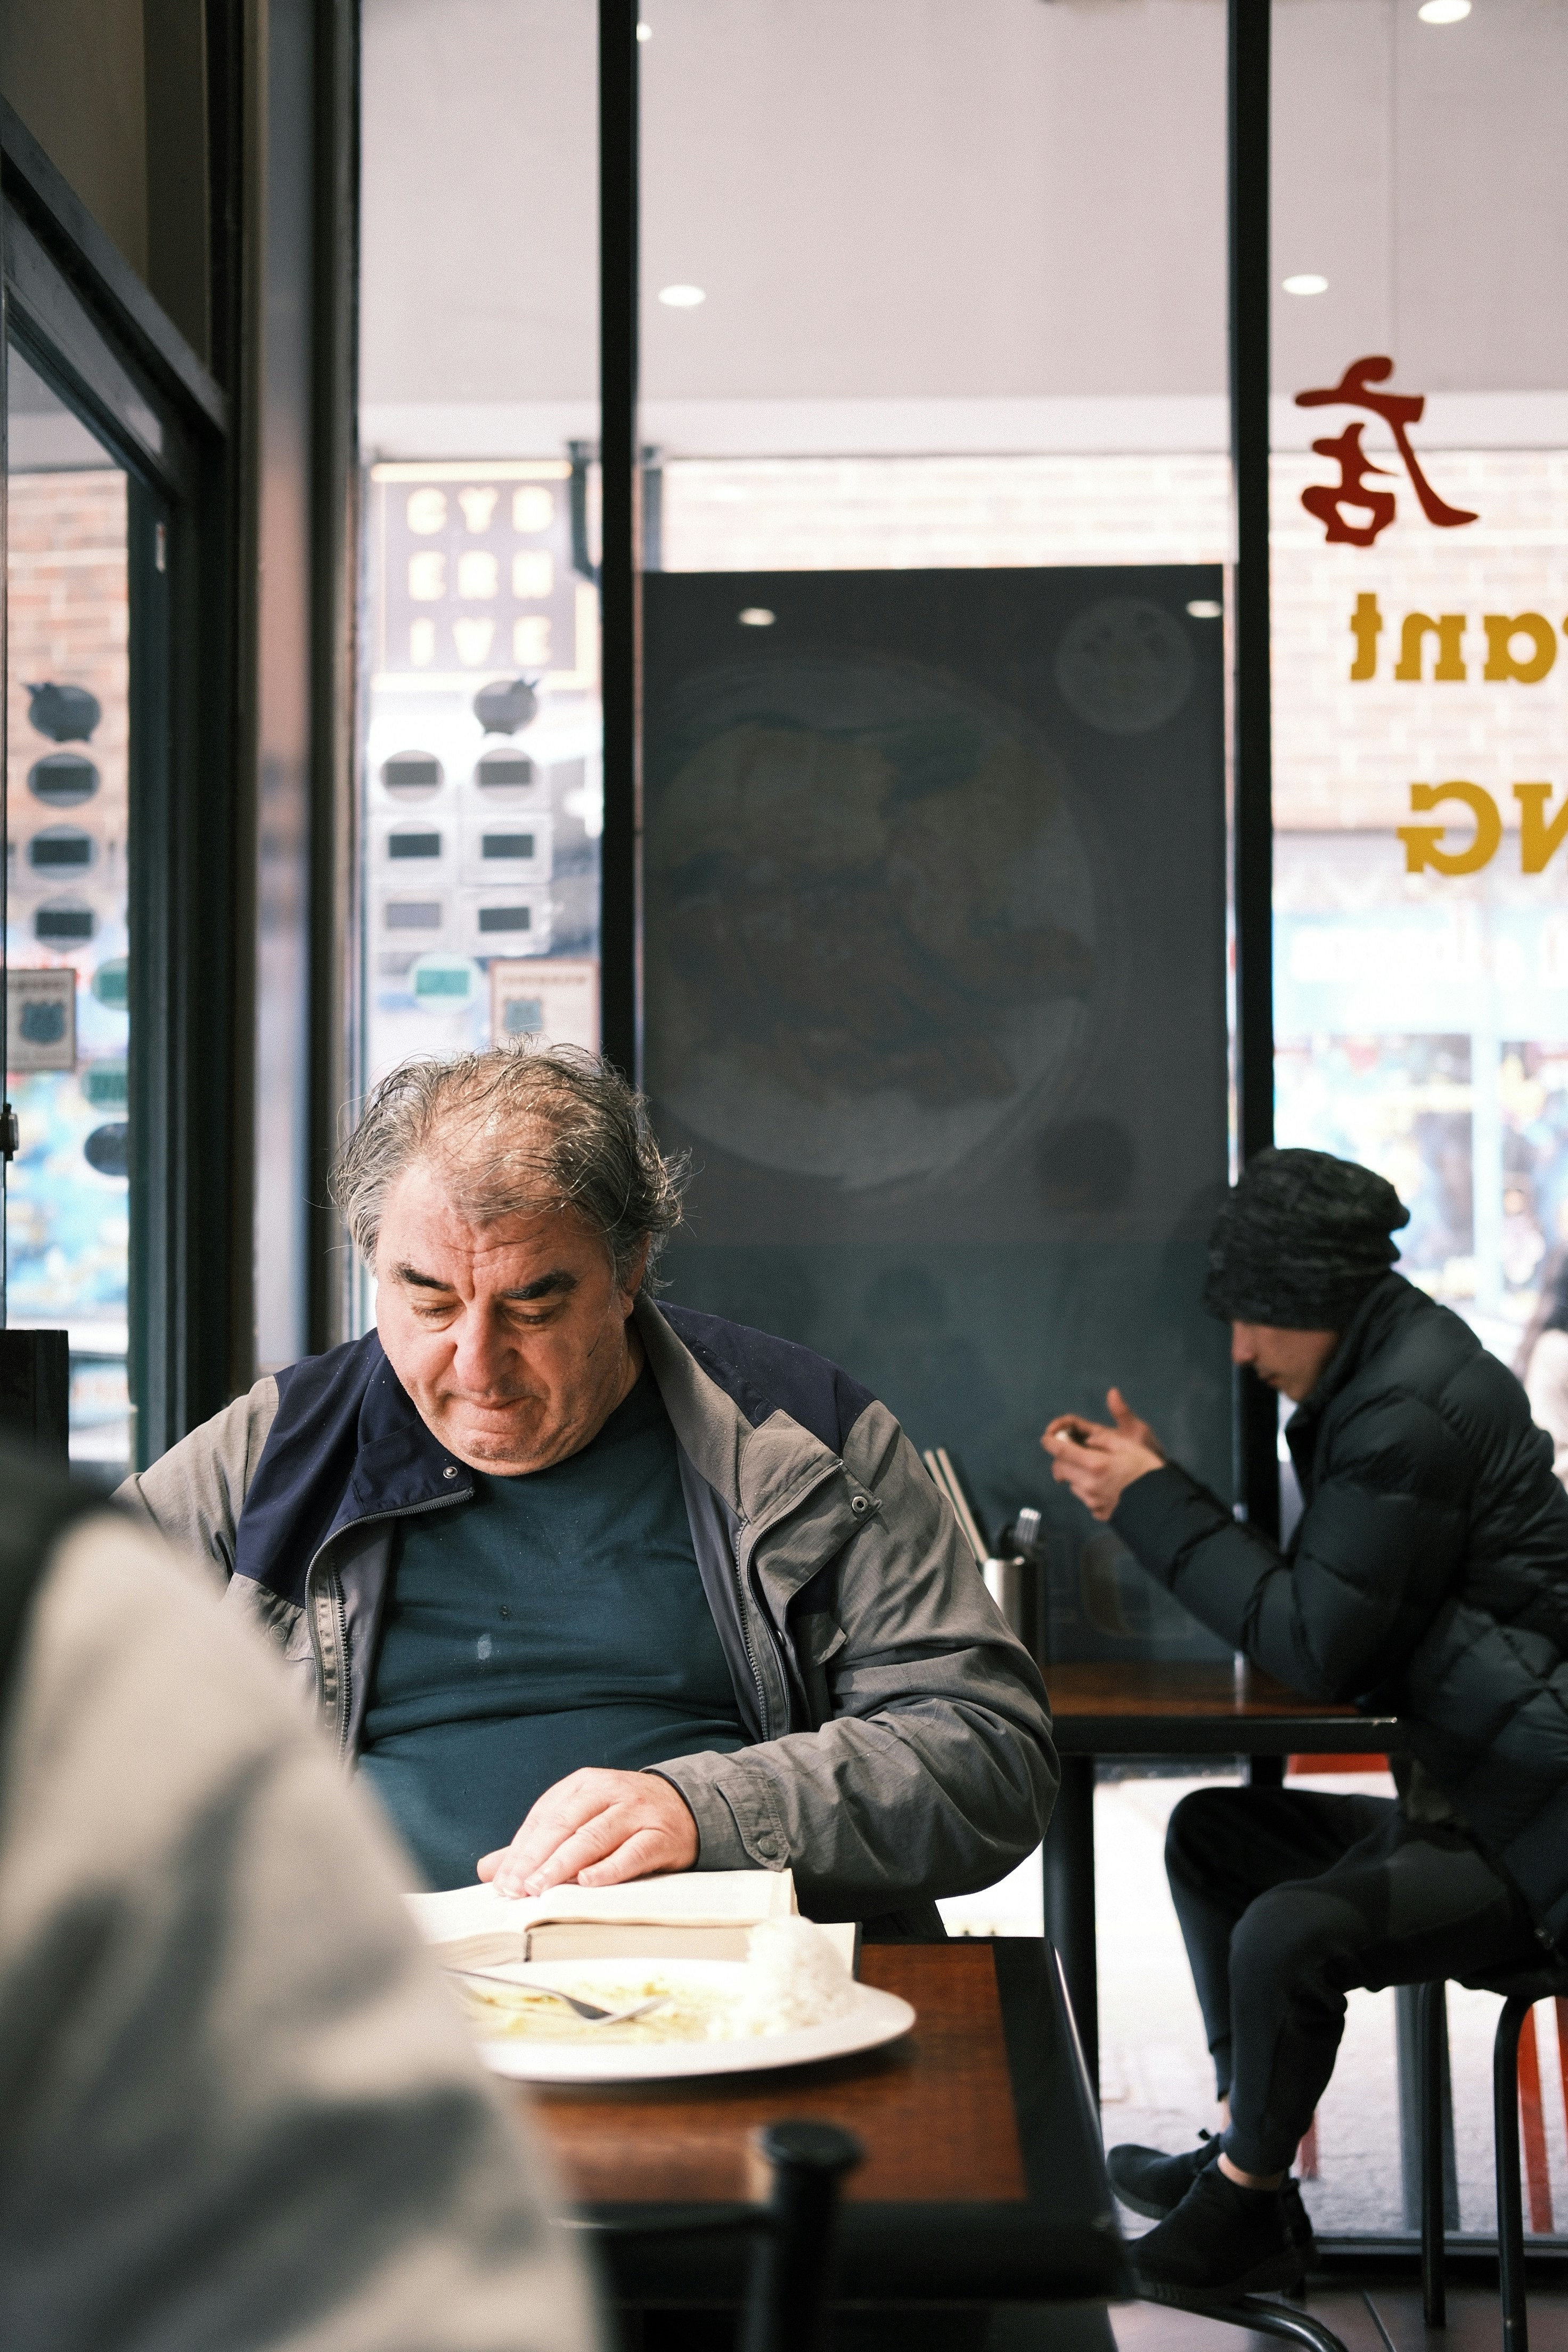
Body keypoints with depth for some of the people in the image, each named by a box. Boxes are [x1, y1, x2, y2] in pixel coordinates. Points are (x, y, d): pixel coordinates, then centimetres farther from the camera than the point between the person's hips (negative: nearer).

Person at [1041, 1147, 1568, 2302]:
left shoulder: (1410, 1411, -19)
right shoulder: (1387, 1377, 12)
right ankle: (1246, 2155, 18)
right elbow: (1314, 1600, 16)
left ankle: (1247, 2209, -2)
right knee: (1211, 1834, 16)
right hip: (1474, 1800, 11)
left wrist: (1154, 1504, -11)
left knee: (1288, 1935, -27)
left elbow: (1317, 1644, -20)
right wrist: (1158, 1488, 9)